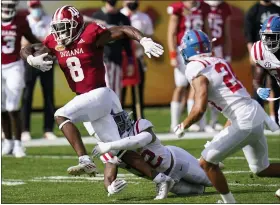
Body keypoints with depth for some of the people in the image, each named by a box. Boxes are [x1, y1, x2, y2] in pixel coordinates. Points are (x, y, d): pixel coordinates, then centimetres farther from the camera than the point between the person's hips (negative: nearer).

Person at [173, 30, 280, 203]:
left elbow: (199, 109, -20)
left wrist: (183, 126, -2)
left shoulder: (197, 71, -11)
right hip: (257, 113, 8)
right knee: (261, 169, 23)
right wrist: (227, 129, 28)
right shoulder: (220, 62, 14)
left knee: (207, 163, 3)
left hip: (245, 122, -8)